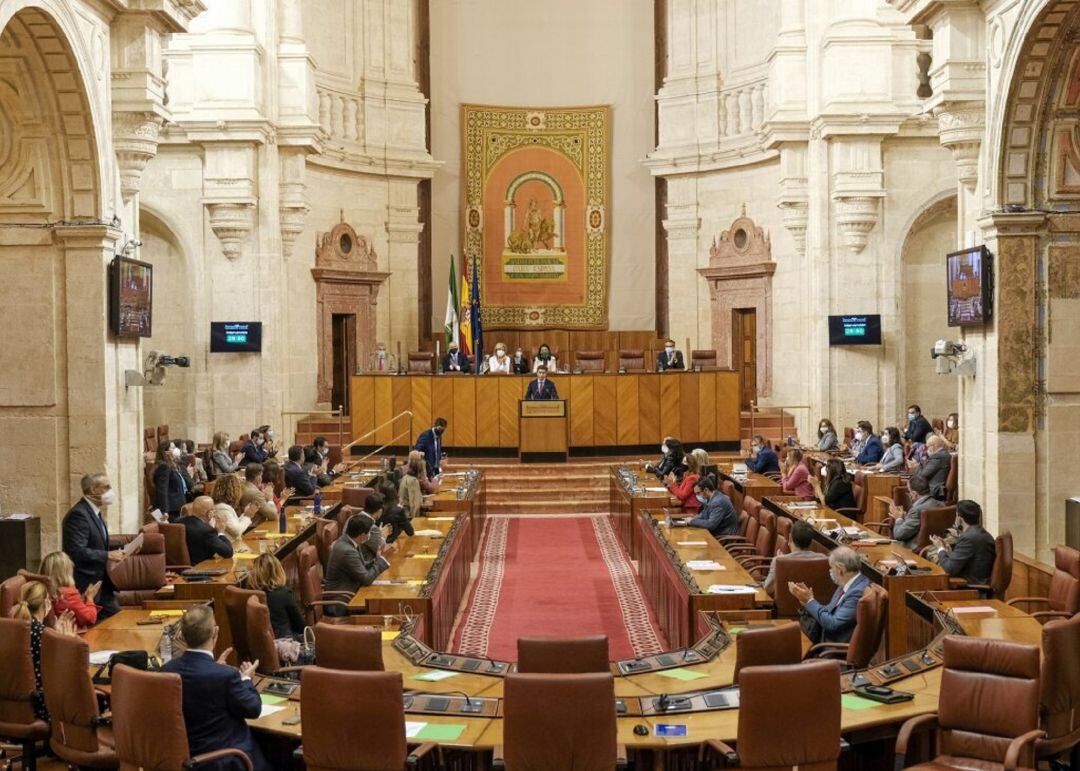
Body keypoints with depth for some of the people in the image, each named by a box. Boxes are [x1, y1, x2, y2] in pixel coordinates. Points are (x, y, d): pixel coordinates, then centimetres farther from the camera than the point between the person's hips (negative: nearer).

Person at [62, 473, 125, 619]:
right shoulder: (78, 514, -19)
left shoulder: (95, 512, 13)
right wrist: (108, 555, -22)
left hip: (101, 582, 10)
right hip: (86, 585, -10)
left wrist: (116, 552, 4)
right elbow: (77, 552, -26)